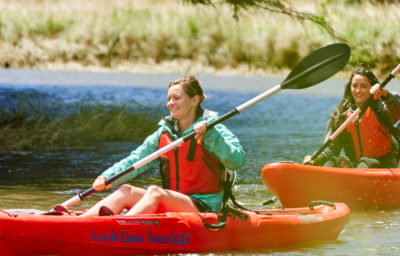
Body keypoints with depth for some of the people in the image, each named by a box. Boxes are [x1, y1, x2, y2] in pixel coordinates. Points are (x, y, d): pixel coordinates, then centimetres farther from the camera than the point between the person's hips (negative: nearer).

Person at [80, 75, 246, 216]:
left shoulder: (213, 132, -3)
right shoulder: (163, 133, 13)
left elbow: (237, 161, -19)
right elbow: (136, 160, 3)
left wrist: (209, 135, -29)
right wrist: (107, 177, -14)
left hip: (204, 207, -6)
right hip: (170, 205, 6)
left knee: (154, 192, -30)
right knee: (126, 192, -15)